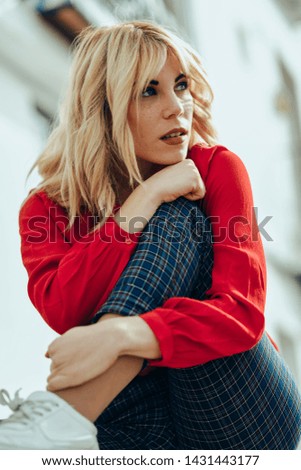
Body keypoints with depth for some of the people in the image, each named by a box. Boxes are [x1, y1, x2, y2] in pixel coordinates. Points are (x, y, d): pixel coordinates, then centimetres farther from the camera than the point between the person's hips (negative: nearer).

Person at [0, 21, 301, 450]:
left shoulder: (216, 169, -6)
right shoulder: (49, 207, -1)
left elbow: (242, 310, -20)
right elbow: (61, 310, -21)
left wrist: (120, 334, -38)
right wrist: (145, 198, -23)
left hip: (243, 418, 1)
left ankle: (59, 416, -34)